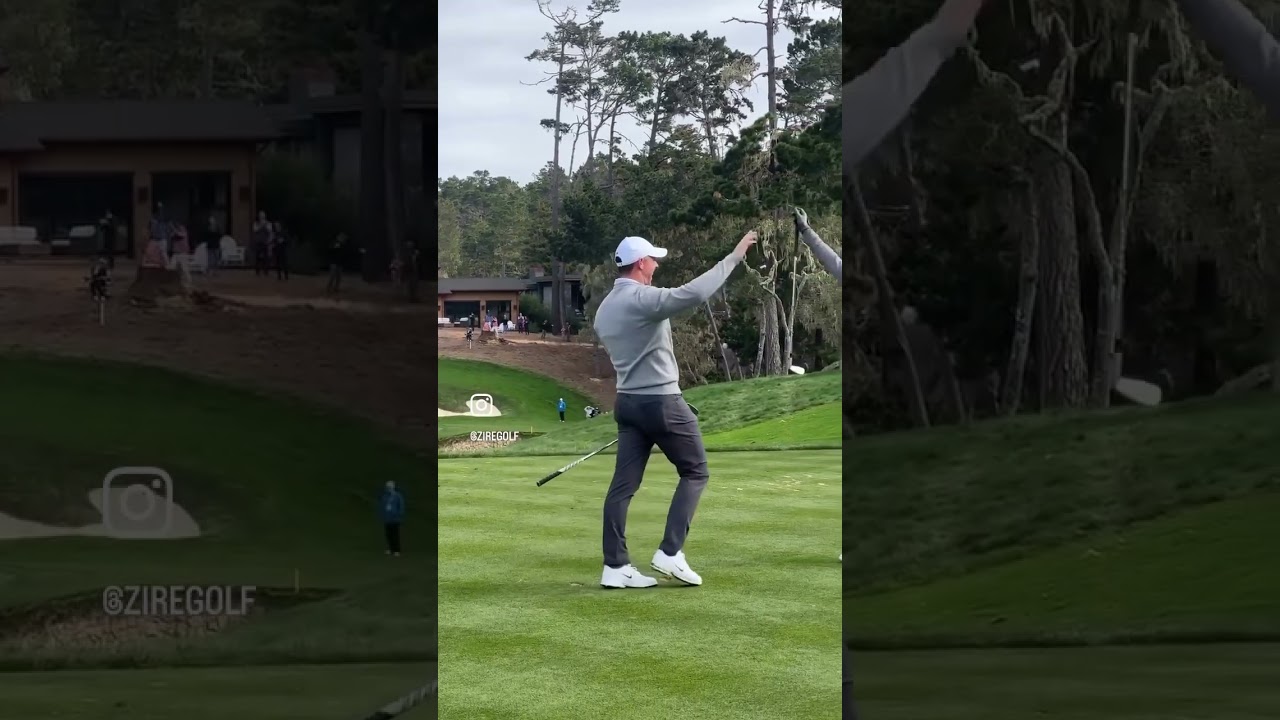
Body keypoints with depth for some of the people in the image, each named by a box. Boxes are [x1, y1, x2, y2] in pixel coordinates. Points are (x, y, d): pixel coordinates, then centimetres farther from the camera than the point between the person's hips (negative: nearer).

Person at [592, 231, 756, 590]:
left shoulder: (604, 308, 10)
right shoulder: (645, 299, -18)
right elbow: (695, 293, -32)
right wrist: (733, 257, -26)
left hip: (627, 402, 8)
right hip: (662, 402, -8)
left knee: (624, 483, 3)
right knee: (695, 472, 6)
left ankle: (615, 566, 0)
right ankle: (670, 553, -4)